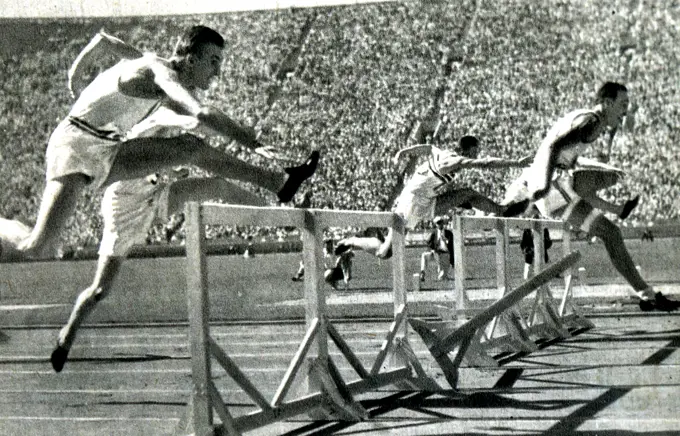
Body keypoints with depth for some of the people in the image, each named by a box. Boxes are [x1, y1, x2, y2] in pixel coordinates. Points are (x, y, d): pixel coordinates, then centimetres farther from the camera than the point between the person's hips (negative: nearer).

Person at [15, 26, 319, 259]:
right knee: (39, 249, -25)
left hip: (106, 155, 10)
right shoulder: (162, 72, -21)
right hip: (73, 145, -9)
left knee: (191, 148, 3)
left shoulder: (151, 63, 9)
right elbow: (203, 115, -32)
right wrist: (254, 144, -27)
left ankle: (277, 182, 11)